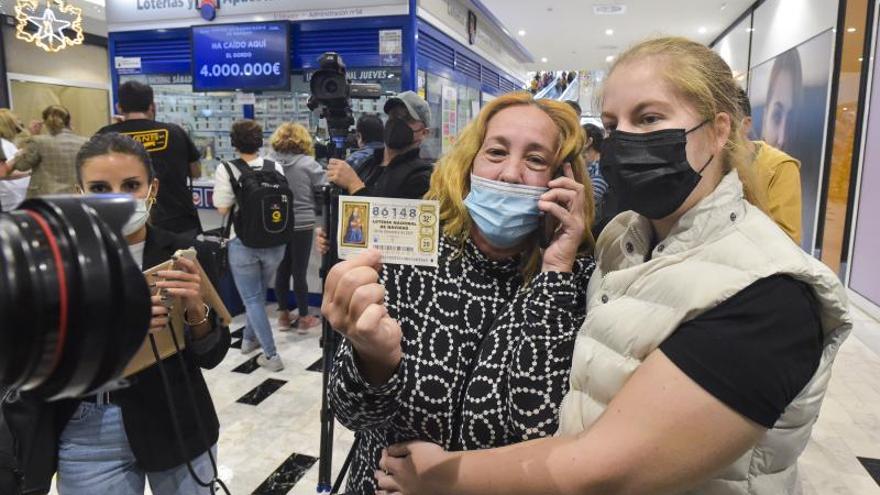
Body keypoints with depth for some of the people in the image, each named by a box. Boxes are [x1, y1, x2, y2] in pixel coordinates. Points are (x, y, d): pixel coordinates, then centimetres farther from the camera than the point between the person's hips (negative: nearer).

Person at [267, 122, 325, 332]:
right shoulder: (308, 163, -12)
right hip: (302, 225, -3)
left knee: (281, 270, 14)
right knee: (299, 271, 5)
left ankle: (283, 315, 25)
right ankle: (304, 317, 16)